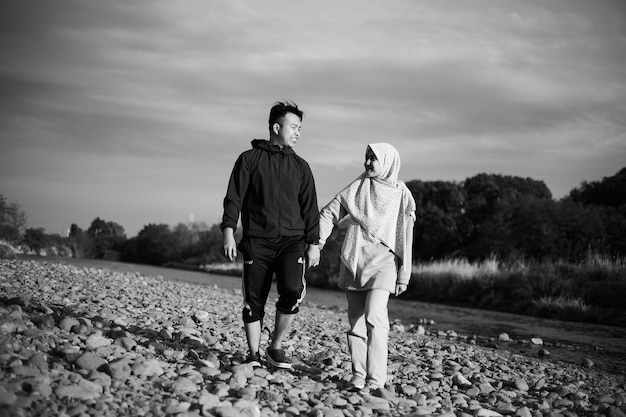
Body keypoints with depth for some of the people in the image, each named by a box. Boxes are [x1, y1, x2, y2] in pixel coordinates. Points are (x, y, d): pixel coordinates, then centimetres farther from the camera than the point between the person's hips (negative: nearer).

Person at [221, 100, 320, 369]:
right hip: (257, 242, -1)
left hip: (292, 240, 1)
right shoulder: (250, 159, 7)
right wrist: (228, 231, -9)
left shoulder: (300, 166, 16)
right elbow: (234, 198, 2)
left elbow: (310, 208, 14)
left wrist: (313, 243, 7)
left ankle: (276, 347, -1)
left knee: (292, 291, -20)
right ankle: (254, 356, 14)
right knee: (254, 302, 0)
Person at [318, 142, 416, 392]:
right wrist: (318, 240, -5)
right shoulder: (356, 187, 10)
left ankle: (376, 379, -17)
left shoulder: (401, 195, 2)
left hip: (382, 262, -4)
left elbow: (405, 238, 2)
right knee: (356, 321, 3)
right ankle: (358, 376, 9)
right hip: (353, 261, 4)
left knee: (374, 318, -18)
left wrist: (404, 275, 1)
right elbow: (329, 213, 12)